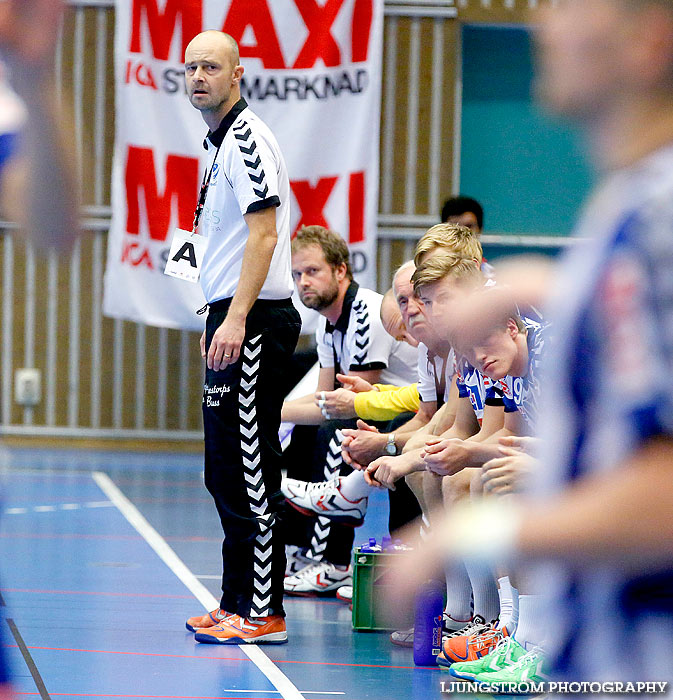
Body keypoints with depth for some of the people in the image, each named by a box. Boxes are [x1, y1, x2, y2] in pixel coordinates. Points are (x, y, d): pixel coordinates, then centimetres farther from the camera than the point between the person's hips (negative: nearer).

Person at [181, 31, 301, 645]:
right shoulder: (219, 144, 19)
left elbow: (264, 234, -19)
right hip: (230, 320, 10)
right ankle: (237, 603, 19)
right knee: (227, 472, 13)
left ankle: (263, 613, -7)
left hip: (253, 323, -10)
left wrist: (236, 320, -24)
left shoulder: (248, 138, -12)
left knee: (249, 470, -9)